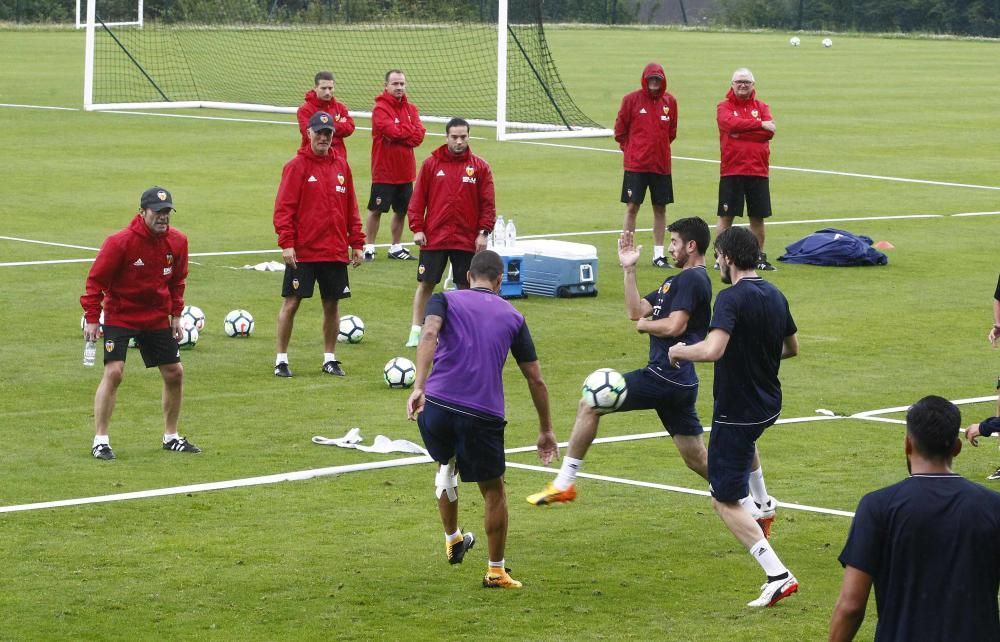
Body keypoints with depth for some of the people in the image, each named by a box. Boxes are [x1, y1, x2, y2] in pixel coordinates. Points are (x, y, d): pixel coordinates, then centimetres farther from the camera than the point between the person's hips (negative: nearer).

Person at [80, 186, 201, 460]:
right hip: (120, 316, -5)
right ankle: (100, 440, -8)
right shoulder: (120, 242, -21)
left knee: (174, 373, 6)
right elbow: (96, 280, -15)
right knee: (113, 372, -16)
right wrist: (92, 318, -16)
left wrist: (176, 314, 8)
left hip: (157, 317, 5)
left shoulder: (177, 241, -5)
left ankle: (171, 437, 23)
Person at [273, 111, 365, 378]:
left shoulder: (341, 166, 9)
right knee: (291, 302, -1)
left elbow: (351, 207, 14)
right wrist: (286, 243, -16)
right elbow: (283, 208, -9)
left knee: (332, 303, 8)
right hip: (302, 251, -4)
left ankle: (329, 358, 20)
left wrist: (356, 243, 11)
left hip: (335, 251, 4)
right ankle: (281, 359, 7)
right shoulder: (297, 166, -5)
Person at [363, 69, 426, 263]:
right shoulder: (380, 108, -10)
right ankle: (369, 247, 8)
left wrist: (400, 135, -14)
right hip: (384, 170, -6)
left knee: (401, 210, 12)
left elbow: (419, 135, -3)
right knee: (376, 210, 1)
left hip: (405, 171, 6)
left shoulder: (411, 109, 9)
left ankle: (396, 247, 24)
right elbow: (392, 131, -23)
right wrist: (410, 132, -8)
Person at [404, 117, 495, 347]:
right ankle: (416, 331, 8)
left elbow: (487, 204, 3)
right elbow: (418, 199, 3)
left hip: (467, 240, 0)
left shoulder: (480, 167, 2)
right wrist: (417, 228, -4)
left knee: (466, 286, 6)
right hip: (433, 237, 0)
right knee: (425, 283, 1)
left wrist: (483, 232, -4)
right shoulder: (431, 163, 2)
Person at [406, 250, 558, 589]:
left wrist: (419, 386, -22)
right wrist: (546, 430, 25)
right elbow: (536, 379, 16)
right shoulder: (513, 317, 15)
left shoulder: (445, 300, 11)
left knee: (446, 464, 33)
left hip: (436, 405, 1)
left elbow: (429, 335, -12)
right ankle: (496, 571, 22)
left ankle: (453, 540, 33)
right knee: (493, 491, 17)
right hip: (483, 415, -1)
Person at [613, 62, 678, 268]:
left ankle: (659, 254, 14)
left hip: (661, 164, 3)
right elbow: (620, 130, 4)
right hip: (635, 164, -3)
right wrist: (630, 149, 5)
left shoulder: (670, 101, 5)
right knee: (632, 206, -4)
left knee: (660, 208, 7)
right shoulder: (632, 99, -3)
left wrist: (659, 148, 13)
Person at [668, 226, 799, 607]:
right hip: (769, 404, 9)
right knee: (745, 442, 44)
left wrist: (679, 351, -16)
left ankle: (777, 575, -13)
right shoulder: (775, 296, 3)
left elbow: (712, 350, -35)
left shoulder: (732, 298, -22)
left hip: (736, 411, -8)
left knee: (725, 501, -2)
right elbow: (792, 348, 16)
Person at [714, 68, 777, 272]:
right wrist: (759, 124, -15)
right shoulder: (724, 107, 3)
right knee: (726, 217, -1)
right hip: (731, 172, -3)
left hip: (758, 171, 3)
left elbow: (769, 132, -6)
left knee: (758, 217, 9)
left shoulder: (762, 107, 11)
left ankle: (760, 257, 19)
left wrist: (740, 132, -12)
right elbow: (732, 123, -19)